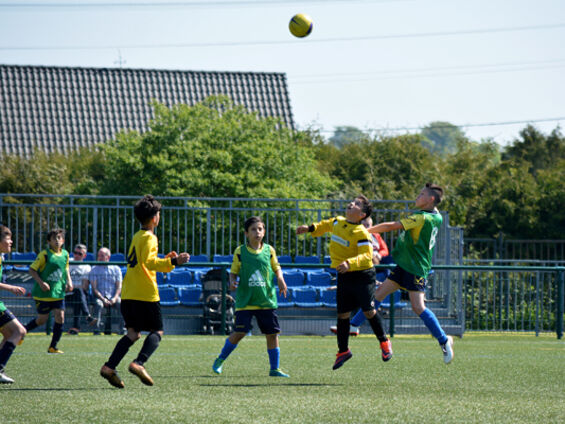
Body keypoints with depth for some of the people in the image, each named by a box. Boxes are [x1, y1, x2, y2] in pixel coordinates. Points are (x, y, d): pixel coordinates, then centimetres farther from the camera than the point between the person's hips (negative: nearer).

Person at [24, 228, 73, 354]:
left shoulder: (65, 254, 5)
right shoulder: (45, 254, -12)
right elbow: (32, 270, -10)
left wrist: (69, 281, 6)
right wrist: (41, 282, -21)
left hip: (58, 292, 5)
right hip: (43, 294, -5)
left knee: (60, 318, -4)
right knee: (42, 319, 2)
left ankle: (53, 347, 5)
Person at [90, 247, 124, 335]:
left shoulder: (116, 269, 12)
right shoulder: (94, 269, 9)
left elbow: (119, 286, 6)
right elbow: (94, 288, 0)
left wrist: (115, 298, -14)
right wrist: (103, 299, -15)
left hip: (113, 298, 1)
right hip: (100, 297, -1)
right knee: (98, 304, -35)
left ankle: (123, 329, -26)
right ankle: (97, 329, -37)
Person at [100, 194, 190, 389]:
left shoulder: (137, 237, 20)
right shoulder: (149, 237, -8)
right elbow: (149, 262, -22)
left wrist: (166, 260, 25)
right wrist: (173, 262, -21)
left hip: (128, 295, 8)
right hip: (145, 294, -8)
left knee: (133, 334, 8)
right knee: (157, 331, 0)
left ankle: (109, 367, -6)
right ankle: (139, 363, -19)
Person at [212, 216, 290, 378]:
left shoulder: (269, 250, 6)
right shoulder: (240, 252, 1)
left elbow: (276, 267, 18)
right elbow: (233, 272, 6)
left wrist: (280, 279, -1)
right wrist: (232, 282, -14)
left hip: (267, 300, 3)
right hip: (245, 301, -2)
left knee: (272, 333, 0)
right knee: (239, 332, -9)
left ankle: (275, 368, 11)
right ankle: (220, 360, 12)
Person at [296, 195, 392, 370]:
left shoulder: (361, 233, -18)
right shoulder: (337, 222, 4)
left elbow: (367, 255, -26)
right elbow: (325, 226, 28)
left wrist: (350, 263, -39)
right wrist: (309, 228, 21)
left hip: (362, 275, -6)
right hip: (344, 277, 6)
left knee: (368, 311, -6)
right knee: (343, 314, 7)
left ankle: (384, 342, 16)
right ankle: (343, 351, 19)